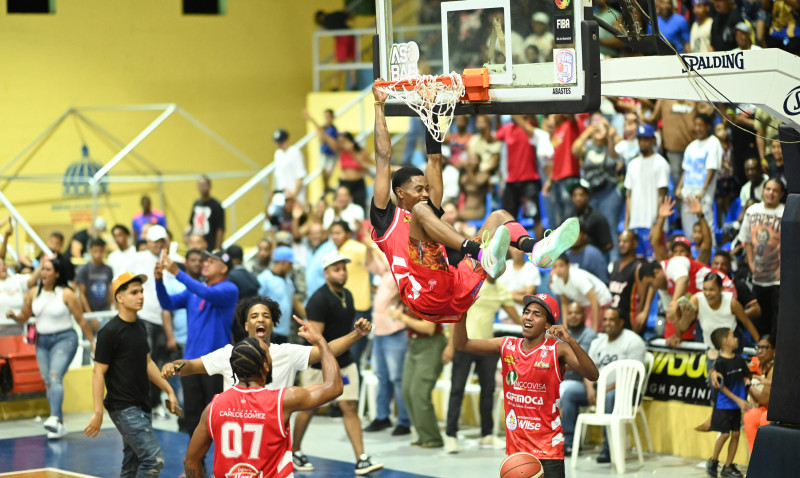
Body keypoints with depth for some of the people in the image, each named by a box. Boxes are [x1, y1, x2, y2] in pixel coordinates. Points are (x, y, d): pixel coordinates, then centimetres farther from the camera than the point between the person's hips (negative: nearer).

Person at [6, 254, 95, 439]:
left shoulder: (66, 294, -9)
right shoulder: (33, 293, 4)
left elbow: (81, 321, -4)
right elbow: (24, 317, 12)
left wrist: (93, 342, -2)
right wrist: (13, 316, -10)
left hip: (64, 339, -5)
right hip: (42, 341, 5)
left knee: (55, 377, -23)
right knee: (48, 382, 4)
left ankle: (55, 418, -36)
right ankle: (59, 426, 11)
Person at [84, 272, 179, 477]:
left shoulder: (140, 327, 11)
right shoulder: (109, 332, -14)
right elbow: (99, 373, -14)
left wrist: (169, 390, 19)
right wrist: (98, 413, -18)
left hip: (141, 406, 8)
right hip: (124, 408, -8)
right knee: (154, 460, -15)